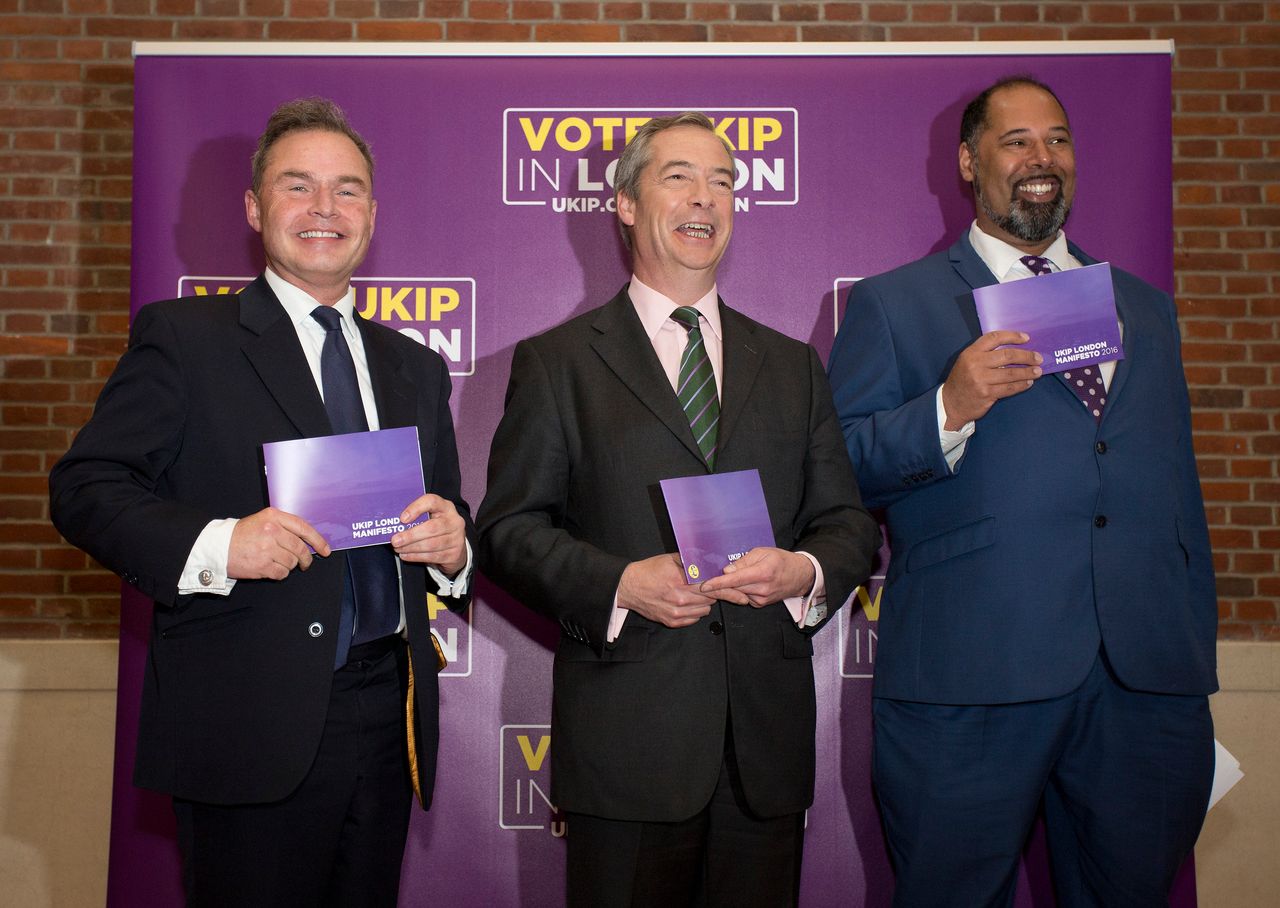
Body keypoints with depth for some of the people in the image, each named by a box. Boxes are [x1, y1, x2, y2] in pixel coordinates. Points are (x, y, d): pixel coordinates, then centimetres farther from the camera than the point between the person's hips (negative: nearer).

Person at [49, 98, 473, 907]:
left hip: (386, 719, 5)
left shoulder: (416, 368, 15)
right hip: (249, 728, -5)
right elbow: (85, 487, -6)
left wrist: (451, 546, -5)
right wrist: (213, 545, -22)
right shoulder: (183, 337, 0)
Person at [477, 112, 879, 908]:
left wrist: (806, 572, -10)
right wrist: (618, 585, -17)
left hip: (767, 741, 4)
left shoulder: (793, 366, 14)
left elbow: (849, 521, 12)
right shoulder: (557, 362, 4)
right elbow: (510, 529, -1)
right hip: (626, 741, -3)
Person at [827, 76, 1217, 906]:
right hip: (970, 682, -3)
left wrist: (1197, 661, 16)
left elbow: (1179, 487, 20)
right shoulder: (894, 304, 7)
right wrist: (948, 409, -18)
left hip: (1151, 682, 4)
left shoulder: (1146, 307, 20)